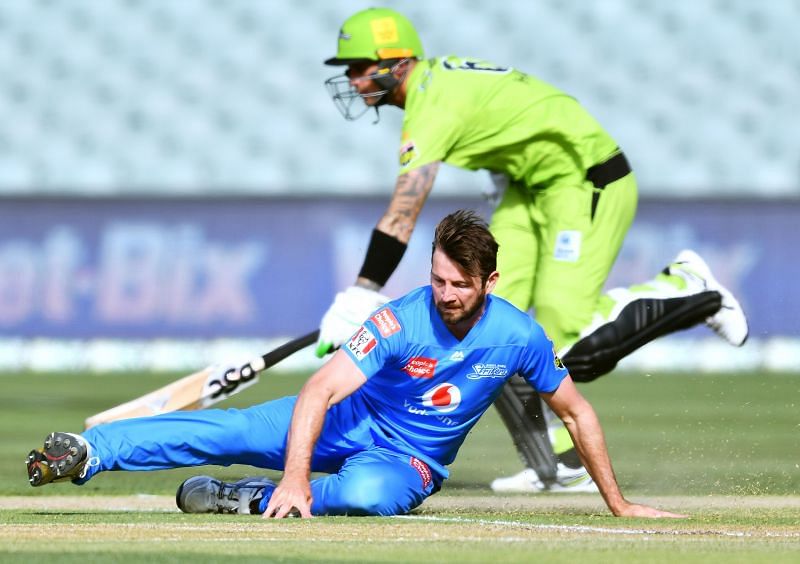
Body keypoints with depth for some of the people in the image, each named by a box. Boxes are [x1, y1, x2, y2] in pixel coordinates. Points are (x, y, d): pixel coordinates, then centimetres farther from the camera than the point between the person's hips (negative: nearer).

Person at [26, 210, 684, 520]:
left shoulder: (519, 337, -16)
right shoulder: (401, 321, -23)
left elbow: (577, 410, -1)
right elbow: (316, 393, -30)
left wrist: (618, 504, 2)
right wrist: (294, 478, -43)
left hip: (409, 463, 1)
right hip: (350, 419, -1)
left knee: (367, 491, -39)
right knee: (235, 429, -25)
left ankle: (252, 499, -23)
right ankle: (88, 452, -36)